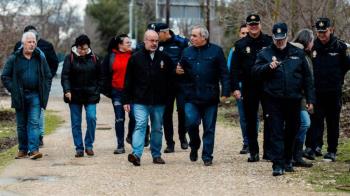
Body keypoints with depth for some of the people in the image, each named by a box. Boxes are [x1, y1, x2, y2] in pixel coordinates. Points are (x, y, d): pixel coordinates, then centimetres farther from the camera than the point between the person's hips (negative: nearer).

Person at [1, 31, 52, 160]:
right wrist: (13, 90, -5)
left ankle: (33, 149, -13)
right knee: (21, 125, 8)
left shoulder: (40, 59, 7)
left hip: (35, 96, 0)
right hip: (20, 96, 0)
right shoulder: (14, 59, 1)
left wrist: (45, 91, 3)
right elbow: (5, 76, 3)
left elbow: (48, 76, 14)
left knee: (34, 122, -9)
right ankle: (22, 149, 17)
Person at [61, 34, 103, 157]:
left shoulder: (94, 58, 4)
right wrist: (67, 90, -21)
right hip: (74, 96, 0)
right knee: (76, 123, 3)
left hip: (90, 95, 1)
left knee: (91, 118, -13)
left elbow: (100, 77, 13)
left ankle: (89, 145, 2)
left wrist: (97, 91, 3)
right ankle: (79, 148, 11)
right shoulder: (70, 58, -2)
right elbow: (65, 76, -8)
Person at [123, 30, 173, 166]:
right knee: (140, 125, -14)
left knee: (157, 128, 10)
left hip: (159, 101, 3)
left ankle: (156, 155, 20)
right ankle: (136, 154, -21)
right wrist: (126, 100, -2)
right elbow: (128, 81, 2)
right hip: (140, 101, -3)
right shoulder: (136, 58, 1)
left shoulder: (164, 58, 6)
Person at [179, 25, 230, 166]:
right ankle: (194, 146, 18)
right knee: (191, 122, -10)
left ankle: (207, 156, 14)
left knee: (209, 128, 4)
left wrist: (225, 92, -9)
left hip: (210, 97, -2)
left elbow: (224, 73, -3)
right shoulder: (187, 52, 9)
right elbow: (184, 72, 19)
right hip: (191, 96, 2)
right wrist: (179, 71, -4)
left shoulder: (216, 51, -1)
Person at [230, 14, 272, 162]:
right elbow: (234, 68, 3)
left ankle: (268, 150, 10)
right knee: (250, 120, 5)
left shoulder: (269, 42, 2)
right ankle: (253, 152, 13)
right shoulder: (240, 45, 5)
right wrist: (235, 88, -6)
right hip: (249, 87, 1)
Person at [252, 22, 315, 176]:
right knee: (276, 133, -6)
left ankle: (287, 161, 28)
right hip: (273, 101, -3)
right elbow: (255, 71, -6)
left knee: (291, 132, 13)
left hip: (294, 100, 3)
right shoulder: (265, 54, 5)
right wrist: (269, 66, -24)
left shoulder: (298, 53, 10)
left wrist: (310, 99, 7)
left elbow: (307, 77, 11)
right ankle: (277, 165, -7)